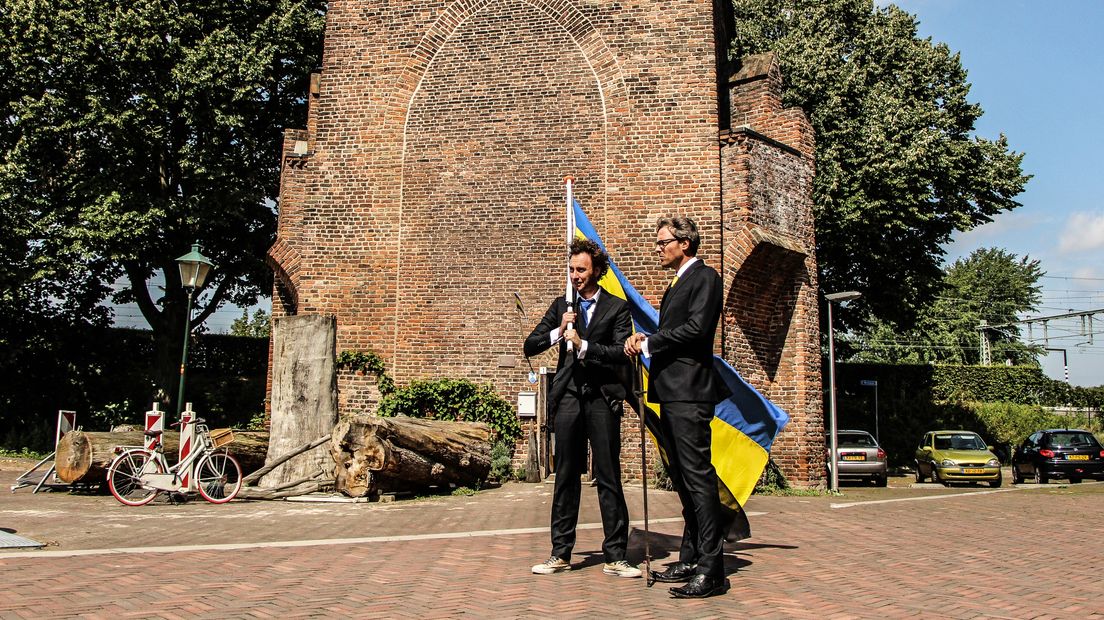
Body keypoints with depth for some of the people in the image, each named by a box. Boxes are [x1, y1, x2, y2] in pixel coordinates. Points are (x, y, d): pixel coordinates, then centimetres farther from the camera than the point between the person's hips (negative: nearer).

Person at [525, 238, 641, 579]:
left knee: (609, 478, -1)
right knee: (566, 477, 7)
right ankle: (561, 553, 15)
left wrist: (583, 344, -15)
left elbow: (621, 353, -8)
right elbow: (530, 346, 9)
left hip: (602, 398, -3)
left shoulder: (617, 308, 5)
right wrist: (558, 331, -7)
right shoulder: (561, 306, 14)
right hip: (568, 397, 3)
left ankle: (615, 557, 6)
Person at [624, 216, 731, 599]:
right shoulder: (676, 283, 23)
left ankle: (711, 570, -5)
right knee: (683, 480, 13)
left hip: (689, 393, -10)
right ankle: (690, 559, 22)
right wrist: (645, 340, 1)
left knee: (698, 478, -9)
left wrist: (648, 343, -11)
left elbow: (696, 327, -18)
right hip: (670, 394, 10)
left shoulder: (704, 277, -6)